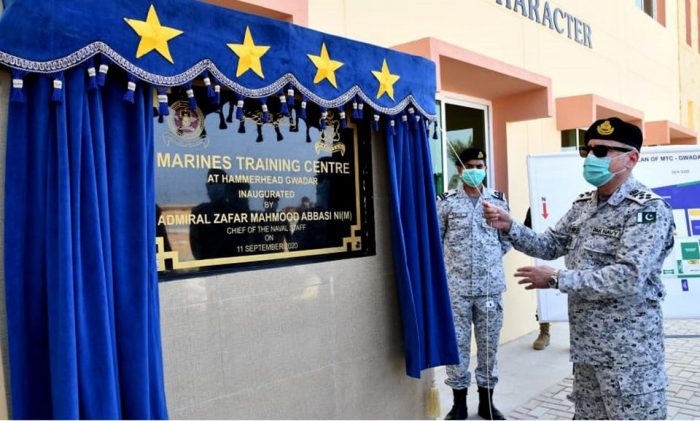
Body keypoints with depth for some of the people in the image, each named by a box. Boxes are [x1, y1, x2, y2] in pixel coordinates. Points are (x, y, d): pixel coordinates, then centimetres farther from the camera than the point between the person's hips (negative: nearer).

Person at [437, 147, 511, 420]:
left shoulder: (498, 200, 6)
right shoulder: (447, 201, -1)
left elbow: (507, 239, 13)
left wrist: (490, 260, 9)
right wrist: (454, 260, 6)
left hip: (490, 285, 2)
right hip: (456, 286, -2)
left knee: (489, 343, 10)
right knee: (457, 343, 5)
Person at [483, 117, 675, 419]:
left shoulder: (647, 208, -16)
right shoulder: (583, 205, 8)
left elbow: (628, 278, -26)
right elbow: (550, 246, 10)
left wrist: (557, 279, -22)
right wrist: (509, 227, -7)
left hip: (628, 350, -7)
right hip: (586, 344, 8)